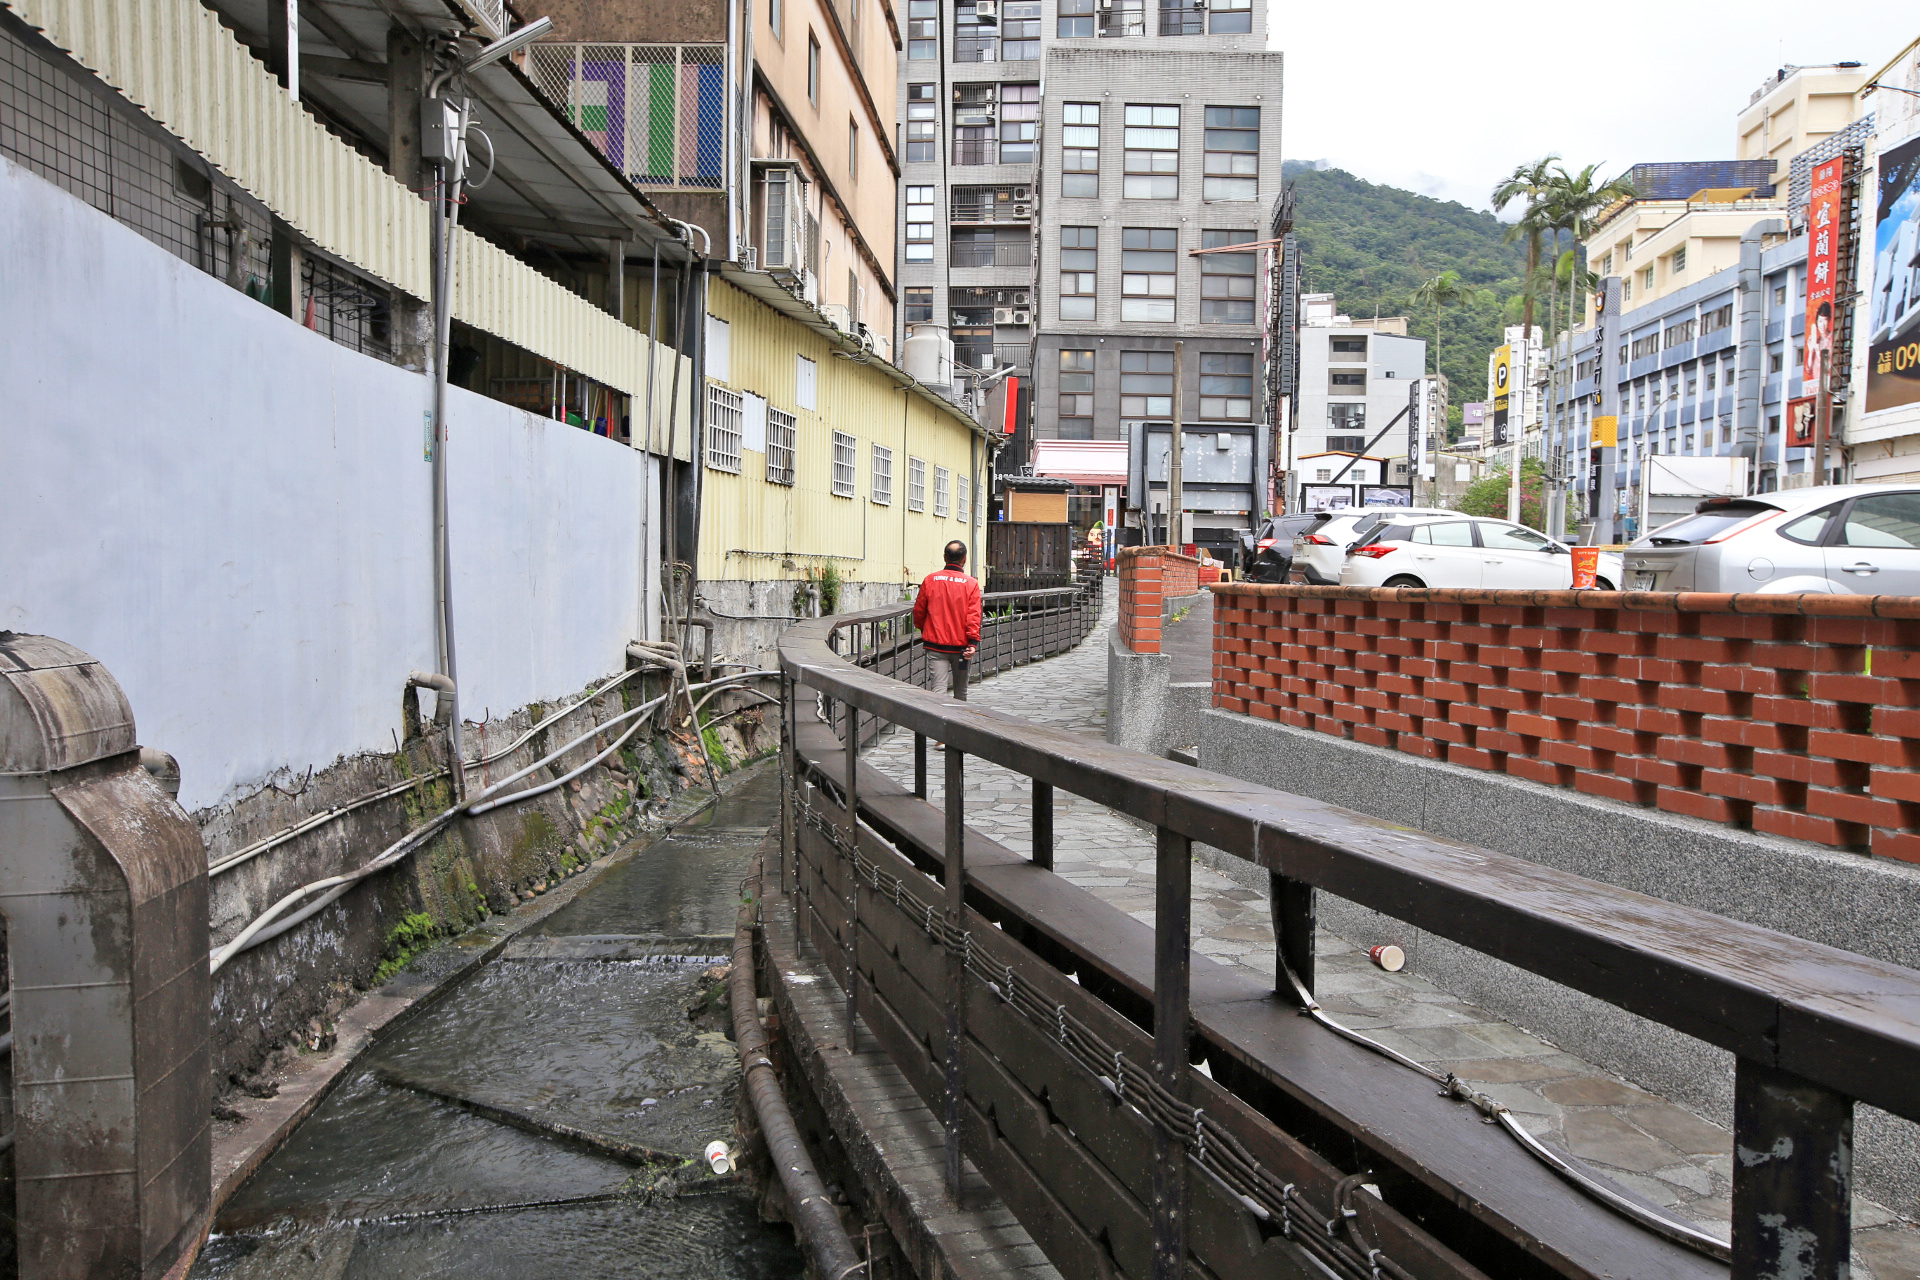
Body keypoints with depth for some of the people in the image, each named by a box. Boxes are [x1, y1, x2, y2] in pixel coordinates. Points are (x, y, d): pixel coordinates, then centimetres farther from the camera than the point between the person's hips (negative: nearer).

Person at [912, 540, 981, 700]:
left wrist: (923, 629, 25)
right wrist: (973, 642, -12)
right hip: (960, 645, 0)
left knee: (937, 689, -7)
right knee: (960, 691, 16)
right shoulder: (971, 583, -5)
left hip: (935, 644, 0)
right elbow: (973, 616, -12)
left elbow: (919, 610, 8)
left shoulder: (930, 580, 0)